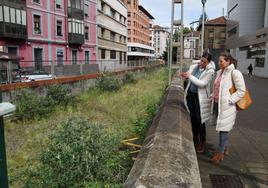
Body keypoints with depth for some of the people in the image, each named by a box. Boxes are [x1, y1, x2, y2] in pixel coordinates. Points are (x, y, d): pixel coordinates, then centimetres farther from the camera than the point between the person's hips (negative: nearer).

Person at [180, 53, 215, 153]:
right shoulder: (194, 67, 4)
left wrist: (190, 76, -23)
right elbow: (188, 77, 9)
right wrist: (185, 76, -14)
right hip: (190, 95, 5)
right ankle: (195, 139, 33)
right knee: (193, 118, 15)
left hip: (200, 98, -5)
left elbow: (202, 84, -20)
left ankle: (202, 143, 16)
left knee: (200, 120, 0)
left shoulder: (210, 71, -11)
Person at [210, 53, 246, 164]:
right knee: (222, 128, 16)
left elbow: (241, 91, -13)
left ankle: (220, 153, 11)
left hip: (226, 106, -7)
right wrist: (213, 96, 8)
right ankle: (225, 148, 33)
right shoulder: (219, 72, 10)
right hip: (217, 104, 7)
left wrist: (229, 100, -17)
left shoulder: (234, 73, -12)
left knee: (223, 128, 0)